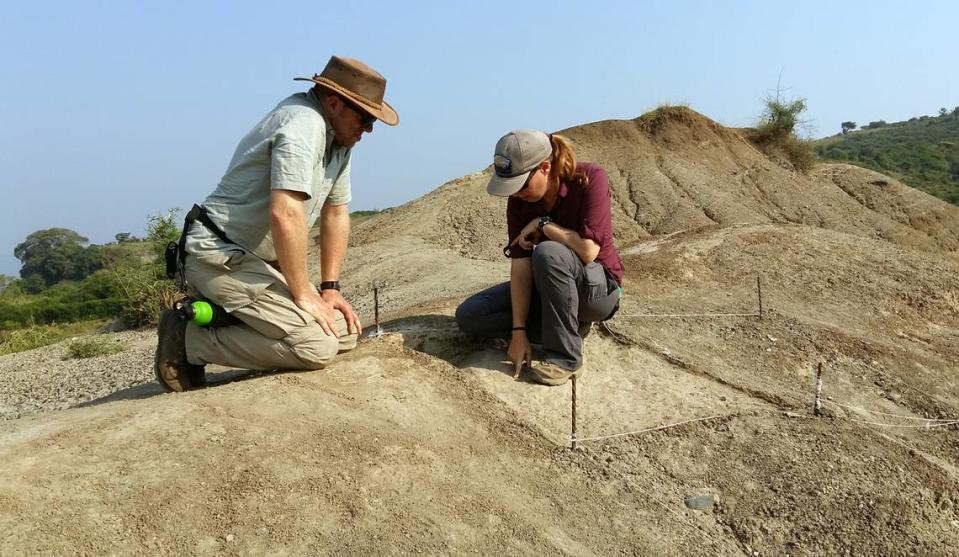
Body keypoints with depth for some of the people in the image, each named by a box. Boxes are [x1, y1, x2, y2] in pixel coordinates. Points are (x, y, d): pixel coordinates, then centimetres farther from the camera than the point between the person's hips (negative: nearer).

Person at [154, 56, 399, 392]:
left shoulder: (338, 138, 12)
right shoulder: (304, 124, -19)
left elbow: (336, 214, 14)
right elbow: (285, 215, -28)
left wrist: (330, 288, 7)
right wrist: (304, 295, -21)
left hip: (259, 261, 10)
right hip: (219, 257, -10)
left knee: (344, 332, 2)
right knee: (317, 345, -22)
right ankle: (189, 340, -8)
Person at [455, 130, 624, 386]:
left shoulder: (590, 179, -23)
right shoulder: (519, 200, -11)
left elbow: (588, 250, -33)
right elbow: (520, 264, -17)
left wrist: (542, 224, -21)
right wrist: (519, 331, -22)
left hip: (600, 288, -5)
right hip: (547, 286, 6)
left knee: (548, 252, -37)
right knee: (469, 316, -8)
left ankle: (565, 357, -23)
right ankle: (568, 324, -3)